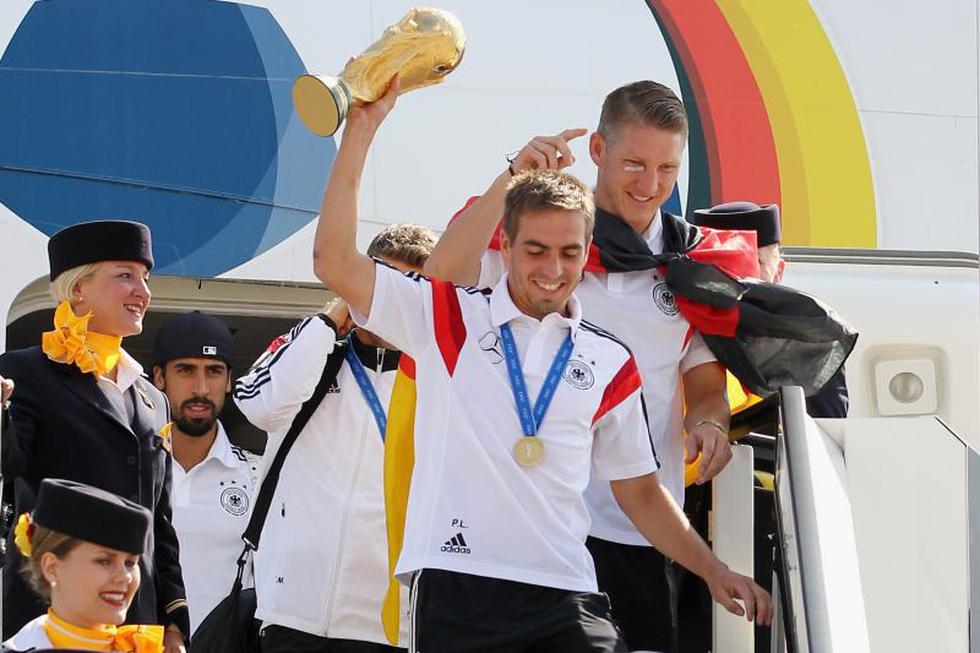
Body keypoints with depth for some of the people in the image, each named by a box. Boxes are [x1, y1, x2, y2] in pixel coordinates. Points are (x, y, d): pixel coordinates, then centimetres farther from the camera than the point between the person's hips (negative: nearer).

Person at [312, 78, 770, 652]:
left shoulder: (610, 363, 16)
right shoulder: (447, 319, 9)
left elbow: (640, 492, 23)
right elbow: (335, 263, -2)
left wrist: (714, 572, 10)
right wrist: (362, 129, -6)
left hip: (567, 598, 2)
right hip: (457, 588, -2)